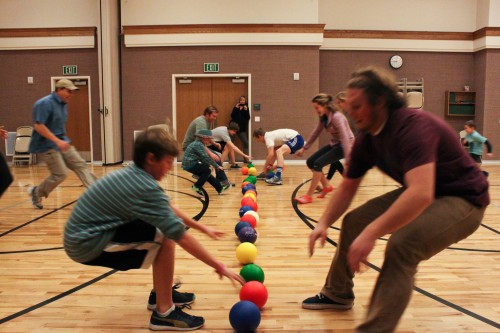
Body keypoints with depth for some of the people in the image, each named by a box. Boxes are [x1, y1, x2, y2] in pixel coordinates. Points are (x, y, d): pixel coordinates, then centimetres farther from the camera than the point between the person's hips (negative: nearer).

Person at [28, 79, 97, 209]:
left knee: (80, 165, -2)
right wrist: (57, 141, -29)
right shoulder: (45, 103, -17)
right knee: (60, 174, -8)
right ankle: (36, 192, 16)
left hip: (61, 142, 9)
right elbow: (38, 126, -24)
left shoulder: (63, 104, 10)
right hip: (46, 145, -8)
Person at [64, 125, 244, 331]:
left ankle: (160, 293, 25)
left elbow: (169, 209, 17)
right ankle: (164, 312, -7)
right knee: (166, 237, -17)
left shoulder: (134, 175, 4)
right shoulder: (145, 188, -25)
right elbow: (181, 237, -24)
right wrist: (218, 266, -16)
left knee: (167, 224, 12)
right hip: (87, 244, -9)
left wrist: (202, 228, 20)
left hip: (86, 234, 9)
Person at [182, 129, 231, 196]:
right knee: (207, 171, -8)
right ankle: (197, 187, 1)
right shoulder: (199, 145, -19)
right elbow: (206, 158, -22)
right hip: (190, 165, -10)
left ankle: (220, 188, 19)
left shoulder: (198, 143, 13)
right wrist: (217, 166, -15)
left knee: (206, 173, 14)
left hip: (189, 164, 10)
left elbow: (203, 158, 15)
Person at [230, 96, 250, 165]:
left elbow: (248, 118, -4)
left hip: (243, 128, 1)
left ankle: (246, 159, 4)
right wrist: (236, 108, -15)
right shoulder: (236, 108, 4)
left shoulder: (246, 108, 7)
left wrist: (246, 110, -15)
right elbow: (232, 116, -8)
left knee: (245, 143, -4)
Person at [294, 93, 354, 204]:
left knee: (318, 163, -22)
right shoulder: (323, 117, 1)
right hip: (334, 144, 9)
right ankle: (326, 186, 15)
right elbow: (316, 133, 12)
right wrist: (304, 148, 15)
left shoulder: (336, 117, -25)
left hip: (344, 145, -9)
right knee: (310, 162, 0)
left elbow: (345, 138, -30)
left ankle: (308, 196, -14)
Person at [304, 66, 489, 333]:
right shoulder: (366, 140, -4)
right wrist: (324, 223, -8)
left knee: (402, 245, -33)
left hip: (463, 199, -8)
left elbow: (421, 194, -43)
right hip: (417, 195, 8)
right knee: (354, 221, 7)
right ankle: (337, 294, 26)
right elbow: (347, 187, 6)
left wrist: (371, 233, -46)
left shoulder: (413, 126, -30)